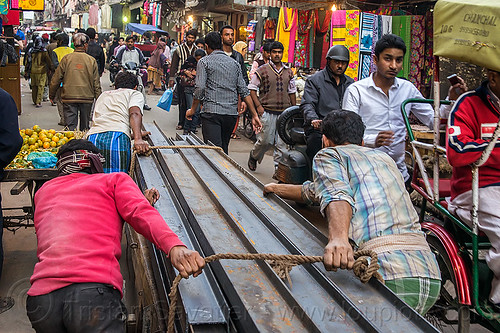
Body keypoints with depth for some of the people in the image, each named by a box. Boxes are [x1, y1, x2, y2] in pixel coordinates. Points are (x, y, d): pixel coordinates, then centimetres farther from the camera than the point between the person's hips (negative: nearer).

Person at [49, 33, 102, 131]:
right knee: (85, 127, 12)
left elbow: (56, 79, 1)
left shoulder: (66, 58, -2)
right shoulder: (91, 60, -1)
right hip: (87, 97, 1)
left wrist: (52, 95, 13)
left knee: (70, 126, 1)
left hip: (69, 97, -1)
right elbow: (96, 83, 1)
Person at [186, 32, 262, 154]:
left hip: (212, 112, -5)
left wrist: (192, 110, 3)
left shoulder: (204, 62, 2)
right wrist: (254, 115, 8)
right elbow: (244, 91, 9)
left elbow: (200, 89, -9)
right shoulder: (234, 63, 15)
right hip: (232, 113, 5)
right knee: (224, 150, 18)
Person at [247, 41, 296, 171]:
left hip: (285, 113, 4)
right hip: (268, 112, -3)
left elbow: (292, 92, 19)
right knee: (266, 140, -1)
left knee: (282, 143, 1)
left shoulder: (288, 72, 12)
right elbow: (252, 88, 1)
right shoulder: (262, 70, -1)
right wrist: (259, 106, -7)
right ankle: (253, 156, 27)